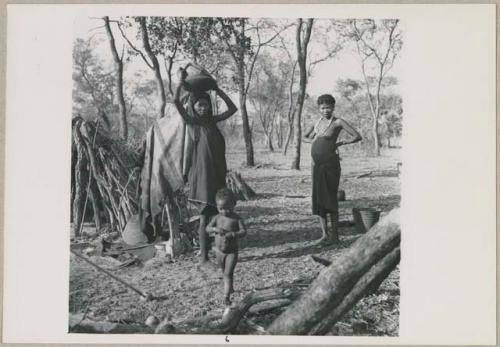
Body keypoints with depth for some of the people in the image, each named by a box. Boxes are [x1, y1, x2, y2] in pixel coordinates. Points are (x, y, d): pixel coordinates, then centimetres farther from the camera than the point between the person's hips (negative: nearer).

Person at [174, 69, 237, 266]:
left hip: (217, 173, 6)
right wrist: (182, 81, -5)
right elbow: (176, 101, -15)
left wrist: (218, 90, 13)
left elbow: (232, 108, 17)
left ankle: (205, 249, 26)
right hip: (202, 173, -6)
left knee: (214, 214, 12)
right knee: (205, 216, -5)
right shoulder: (192, 121, -3)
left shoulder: (212, 121, 12)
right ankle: (203, 257, 1)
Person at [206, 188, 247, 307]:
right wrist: (215, 229, -32)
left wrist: (232, 234, -38)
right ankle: (230, 288, 45)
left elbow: (243, 231, -22)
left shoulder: (237, 219, -13)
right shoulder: (217, 218, -4)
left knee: (228, 273, -10)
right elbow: (207, 228, -11)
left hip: (232, 252, -5)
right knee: (224, 272, 22)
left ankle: (226, 296, -4)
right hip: (219, 251, 5)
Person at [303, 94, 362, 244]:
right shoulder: (318, 121, 13)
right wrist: (315, 141, 8)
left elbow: (357, 136, -8)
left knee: (330, 198, -3)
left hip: (330, 164, -6)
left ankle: (335, 235, 7)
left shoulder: (338, 122, -5)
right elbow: (305, 137, 26)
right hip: (316, 164, 6)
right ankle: (325, 233, 13)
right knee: (318, 199, 5)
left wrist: (340, 143, -2)